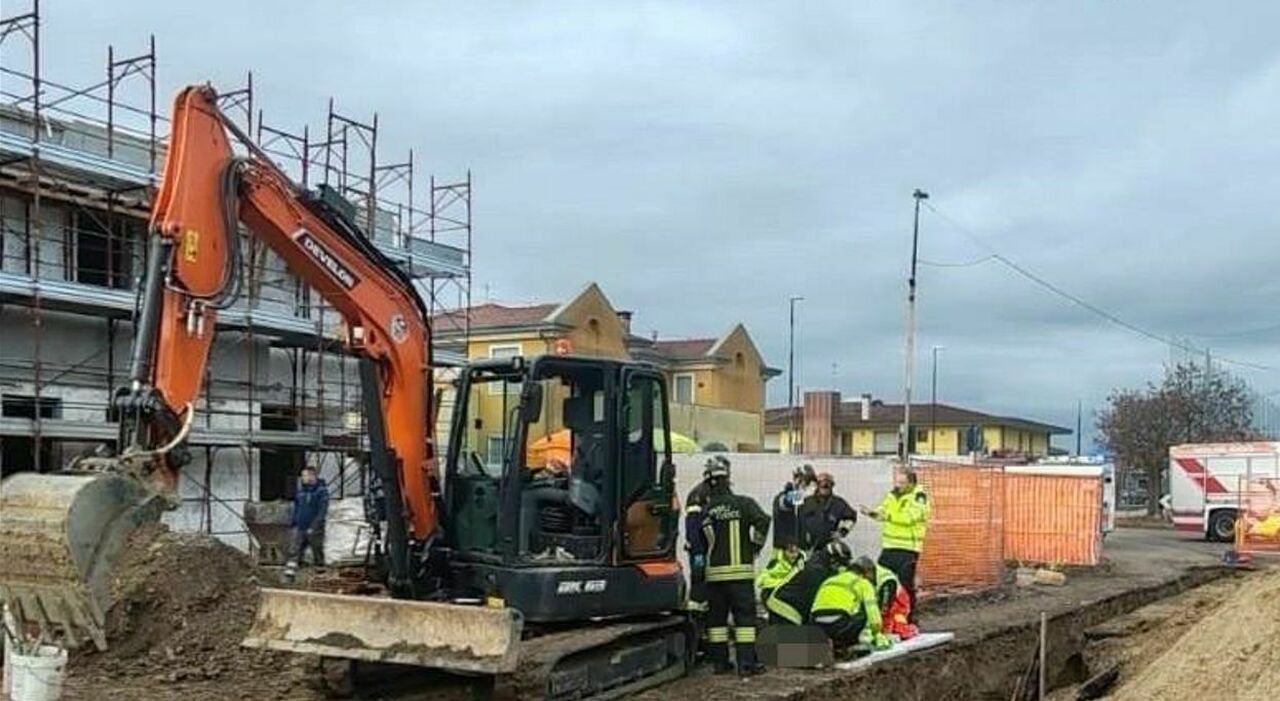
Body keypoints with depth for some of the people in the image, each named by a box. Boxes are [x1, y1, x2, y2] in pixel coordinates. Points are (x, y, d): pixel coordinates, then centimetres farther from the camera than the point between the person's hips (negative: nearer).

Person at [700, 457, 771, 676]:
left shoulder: (705, 510, 2)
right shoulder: (743, 504, -3)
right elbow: (762, 520, -15)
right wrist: (755, 547, -3)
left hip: (714, 572, 2)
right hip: (740, 569, -2)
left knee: (716, 616, 10)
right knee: (745, 615, 0)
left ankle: (719, 661, 13)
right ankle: (746, 662, -5)